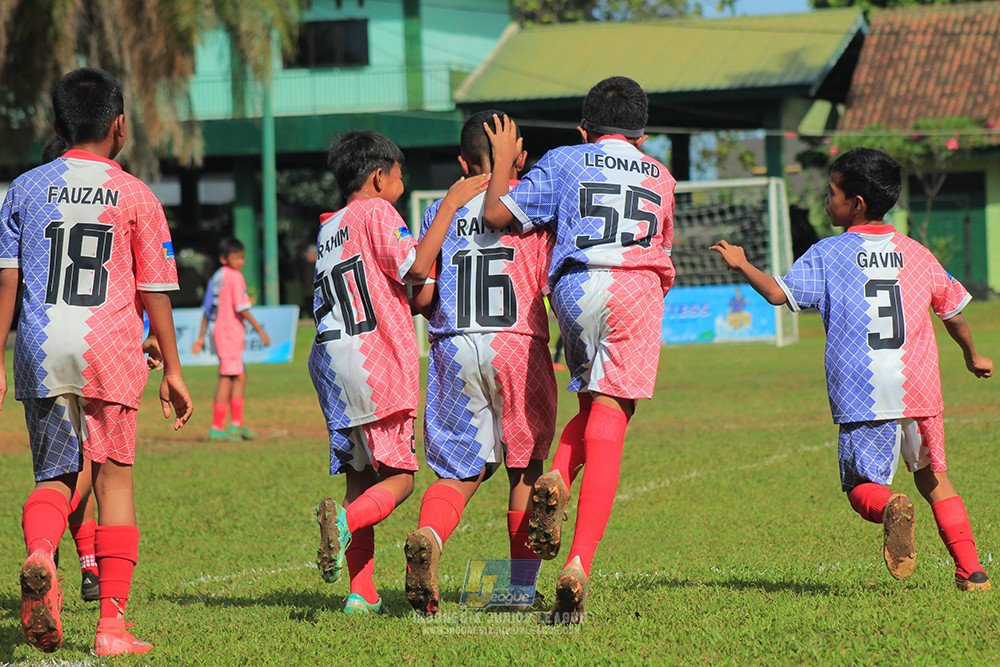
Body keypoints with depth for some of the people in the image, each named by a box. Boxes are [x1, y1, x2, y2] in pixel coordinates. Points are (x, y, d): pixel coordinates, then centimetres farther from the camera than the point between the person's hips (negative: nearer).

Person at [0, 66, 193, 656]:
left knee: (54, 473, 11)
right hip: (109, 346, -2)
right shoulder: (135, 196, 2)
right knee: (114, 478, 5)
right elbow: (155, 292, 2)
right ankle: (113, 622, 1)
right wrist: (172, 370, 9)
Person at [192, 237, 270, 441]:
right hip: (230, 332, -9)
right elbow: (241, 308, -17)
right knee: (227, 378, -7)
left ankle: (236, 425, 18)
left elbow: (206, 309, 17)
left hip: (218, 331, 9)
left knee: (240, 377, 16)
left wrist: (201, 337, 19)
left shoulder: (216, 277, 15)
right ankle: (217, 428, -8)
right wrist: (260, 330, -12)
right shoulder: (234, 277, -11)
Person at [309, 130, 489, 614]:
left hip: (330, 361, 7)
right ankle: (345, 520, -32)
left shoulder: (327, 231, 21)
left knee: (361, 476, 8)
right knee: (398, 477, -4)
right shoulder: (376, 212, -3)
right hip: (377, 361, -7)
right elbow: (417, 266, -15)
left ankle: (362, 593, 1)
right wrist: (450, 205, -9)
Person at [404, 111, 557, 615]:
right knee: (524, 465, 13)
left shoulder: (441, 212, 9)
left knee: (459, 471, 7)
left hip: (454, 348, 2)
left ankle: (427, 536, -24)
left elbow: (421, 298, 5)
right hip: (517, 346, -2)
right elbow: (553, 282, -3)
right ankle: (522, 587, 12)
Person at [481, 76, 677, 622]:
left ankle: (556, 479, -9)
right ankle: (579, 564, -21)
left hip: (574, 289, 0)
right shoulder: (660, 178, 24)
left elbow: (496, 214, 10)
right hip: (637, 290, 0)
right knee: (607, 425, -8)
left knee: (593, 408, 23)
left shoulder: (563, 163, 16)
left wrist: (503, 162, 26)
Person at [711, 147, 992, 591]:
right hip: (919, 388, 3)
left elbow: (778, 293, -5)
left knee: (862, 486, 4)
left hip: (862, 396, -3)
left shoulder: (827, 254, 2)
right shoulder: (916, 254, 12)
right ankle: (970, 570, 7)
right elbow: (953, 309, 21)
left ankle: (890, 507, -31)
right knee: (933, 478, 16)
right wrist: (972, 356, 39)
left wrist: (741, 264, 12)